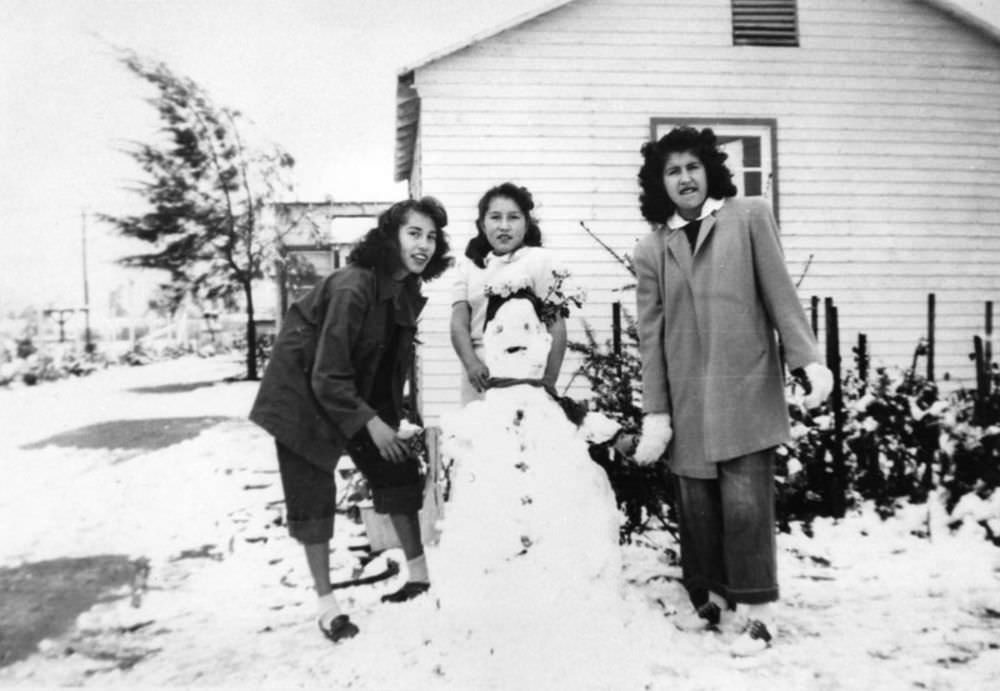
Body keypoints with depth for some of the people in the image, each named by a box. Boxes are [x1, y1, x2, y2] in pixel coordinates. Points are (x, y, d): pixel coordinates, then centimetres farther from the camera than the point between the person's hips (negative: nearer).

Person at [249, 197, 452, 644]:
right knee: (312, 494, -4)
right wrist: (371, 424, -23)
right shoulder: (352, 287, -30)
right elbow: (327, 377, -28)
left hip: (359, 393, 8)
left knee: (396, 469, 7)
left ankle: (419, 572, 21)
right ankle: (326, 603, 8)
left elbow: (393, 360, 6)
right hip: (305, 394, -8)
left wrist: (392, 415, 2)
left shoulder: (408, 291, -6)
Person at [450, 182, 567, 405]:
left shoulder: (540, 259, 2)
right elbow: (459, 322, 5)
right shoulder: (468, 268, 13)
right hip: (480, 377, 3)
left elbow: (556, 326, -3)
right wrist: (471, 363, -14)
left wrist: (549, 382, -8)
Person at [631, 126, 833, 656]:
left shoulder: (749, 217, 5)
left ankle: (755, 610, 10)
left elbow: (780, 294, 1)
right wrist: (655, 413, 3)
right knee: (697, 507, 8)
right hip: (687, 402, 3)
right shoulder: (650, 250, 10)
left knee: (745, 504, -5)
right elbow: (650, 336, 7)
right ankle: (711, 599, 25)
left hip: (746, 391, -3)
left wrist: (809, 359, -9)